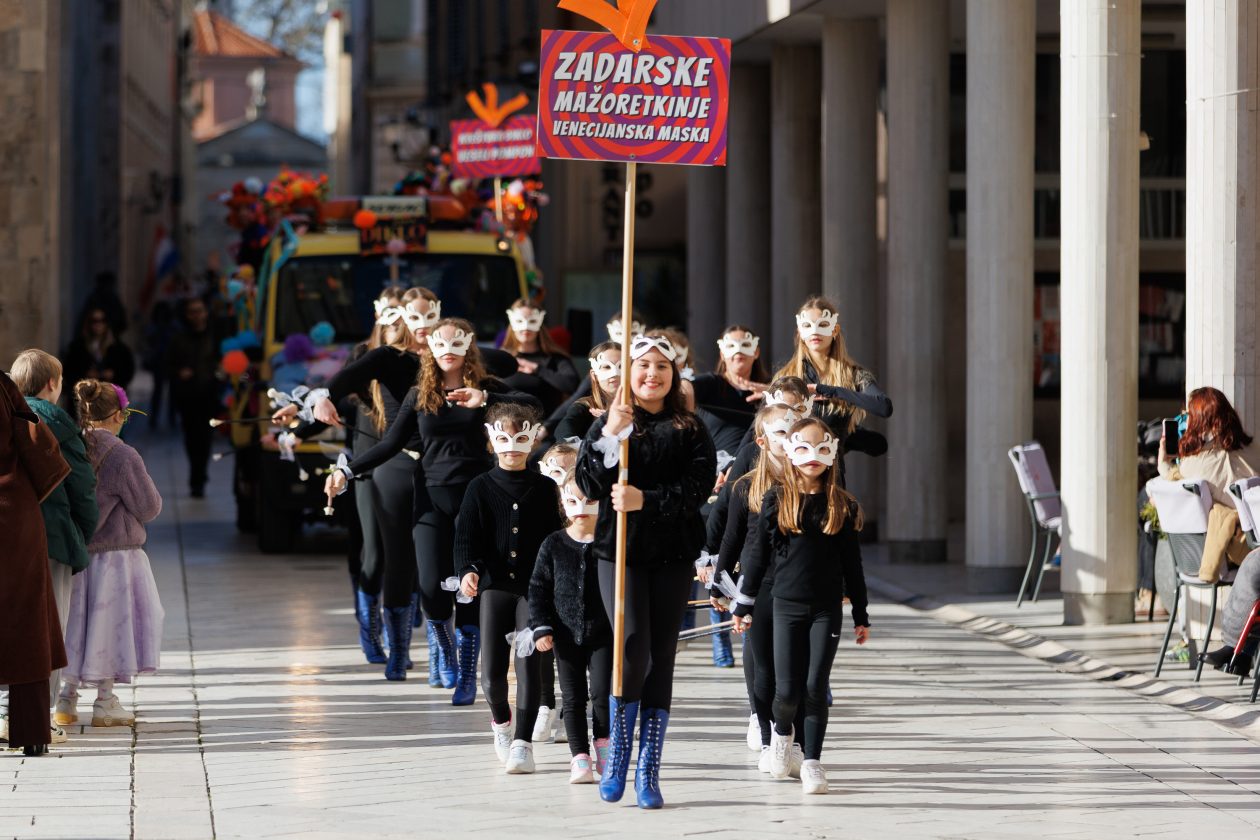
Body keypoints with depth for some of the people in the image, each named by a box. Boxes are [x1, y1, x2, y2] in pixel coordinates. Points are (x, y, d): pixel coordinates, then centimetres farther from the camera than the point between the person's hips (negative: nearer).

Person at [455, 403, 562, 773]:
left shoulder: (545, 489, 6)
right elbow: (466, 536, -2)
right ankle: (500, 721, 30)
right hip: (495, 586, 0)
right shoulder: (481, 487, 4)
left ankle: (523, 742, -5)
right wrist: (466, 571, -20)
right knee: (492, 671, -2)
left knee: (528, 663, -10)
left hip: (535, 587, 0)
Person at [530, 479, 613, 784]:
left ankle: (604, 745, 10)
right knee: (573, 698, 3)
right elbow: (539, 588, 4)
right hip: (567, 635, 1)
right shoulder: (553, 545, 2)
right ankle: (580, 757, 8)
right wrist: (541, 628, -5)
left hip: (604, 633, -1)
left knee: (602, 692, -11)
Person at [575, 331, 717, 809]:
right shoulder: (610, 423, 5)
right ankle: (617, 758, 4)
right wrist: (610, 435, -20)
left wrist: (647, 500, -17)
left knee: (662, 657, 2)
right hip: (619, 551, -2)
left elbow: (699, 486, -5)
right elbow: (589, 484, -7)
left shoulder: (689, 429, 7)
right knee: (634, 647, -15)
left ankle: (649, 772, 7)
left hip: (673, 554, 2)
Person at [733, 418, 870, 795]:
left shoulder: (842, 505, 3)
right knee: (787, 690, -1)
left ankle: (812, 760, 6)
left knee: (816, 687, -4)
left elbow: (852, 563, 8)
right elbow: (758, 555, 6)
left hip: (827, 608, 0)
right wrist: (744, 605, 6)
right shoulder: (775, 501, 1)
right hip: (787, 605, 0)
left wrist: (860, 615, 9)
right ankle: (781, 730, 30)